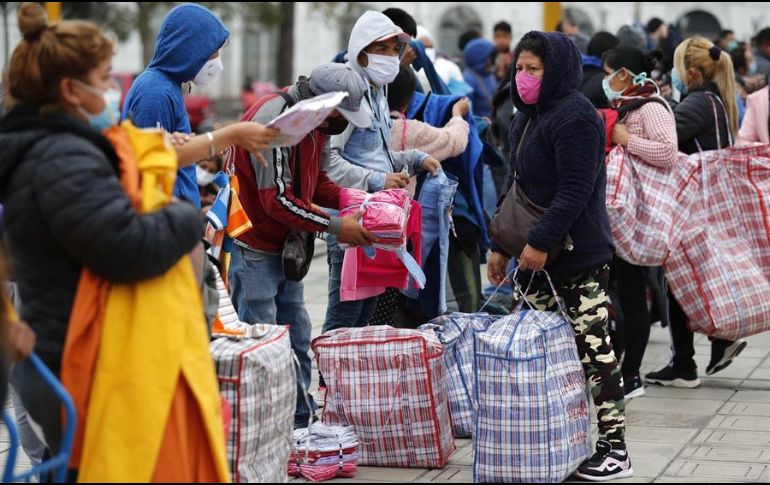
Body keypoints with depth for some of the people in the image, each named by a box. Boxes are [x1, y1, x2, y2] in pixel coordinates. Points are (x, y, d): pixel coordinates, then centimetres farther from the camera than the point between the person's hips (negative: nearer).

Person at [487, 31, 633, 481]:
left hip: (579, 257, -9)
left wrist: (541, 241, -22)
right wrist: (501, 246, 20)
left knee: (594, 350, -5)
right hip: (535, 257, 9)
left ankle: (615, 448, 2)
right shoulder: (526, 118, 17)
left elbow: (575, 191, -19)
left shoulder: (575, 115, -13)